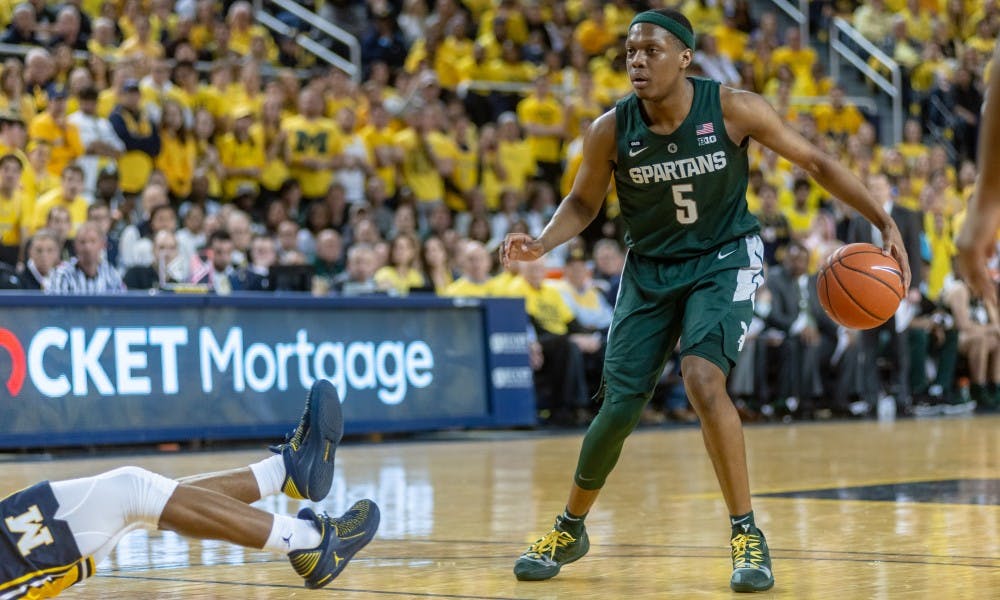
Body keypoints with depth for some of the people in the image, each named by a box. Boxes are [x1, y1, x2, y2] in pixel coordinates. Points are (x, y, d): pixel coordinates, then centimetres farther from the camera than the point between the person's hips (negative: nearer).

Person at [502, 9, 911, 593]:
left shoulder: (733, 108, -19)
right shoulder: (611, 130, -14)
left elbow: (814, 161, -8)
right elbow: (584, 201, 3)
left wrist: (884, 221, -14)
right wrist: (542, 243, -17)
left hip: (724, 260, -2)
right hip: (651, 268, 3)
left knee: (702, 379, -27)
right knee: (620, 407, 1)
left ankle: (747, 534, -15)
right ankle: (570, 530, 26)